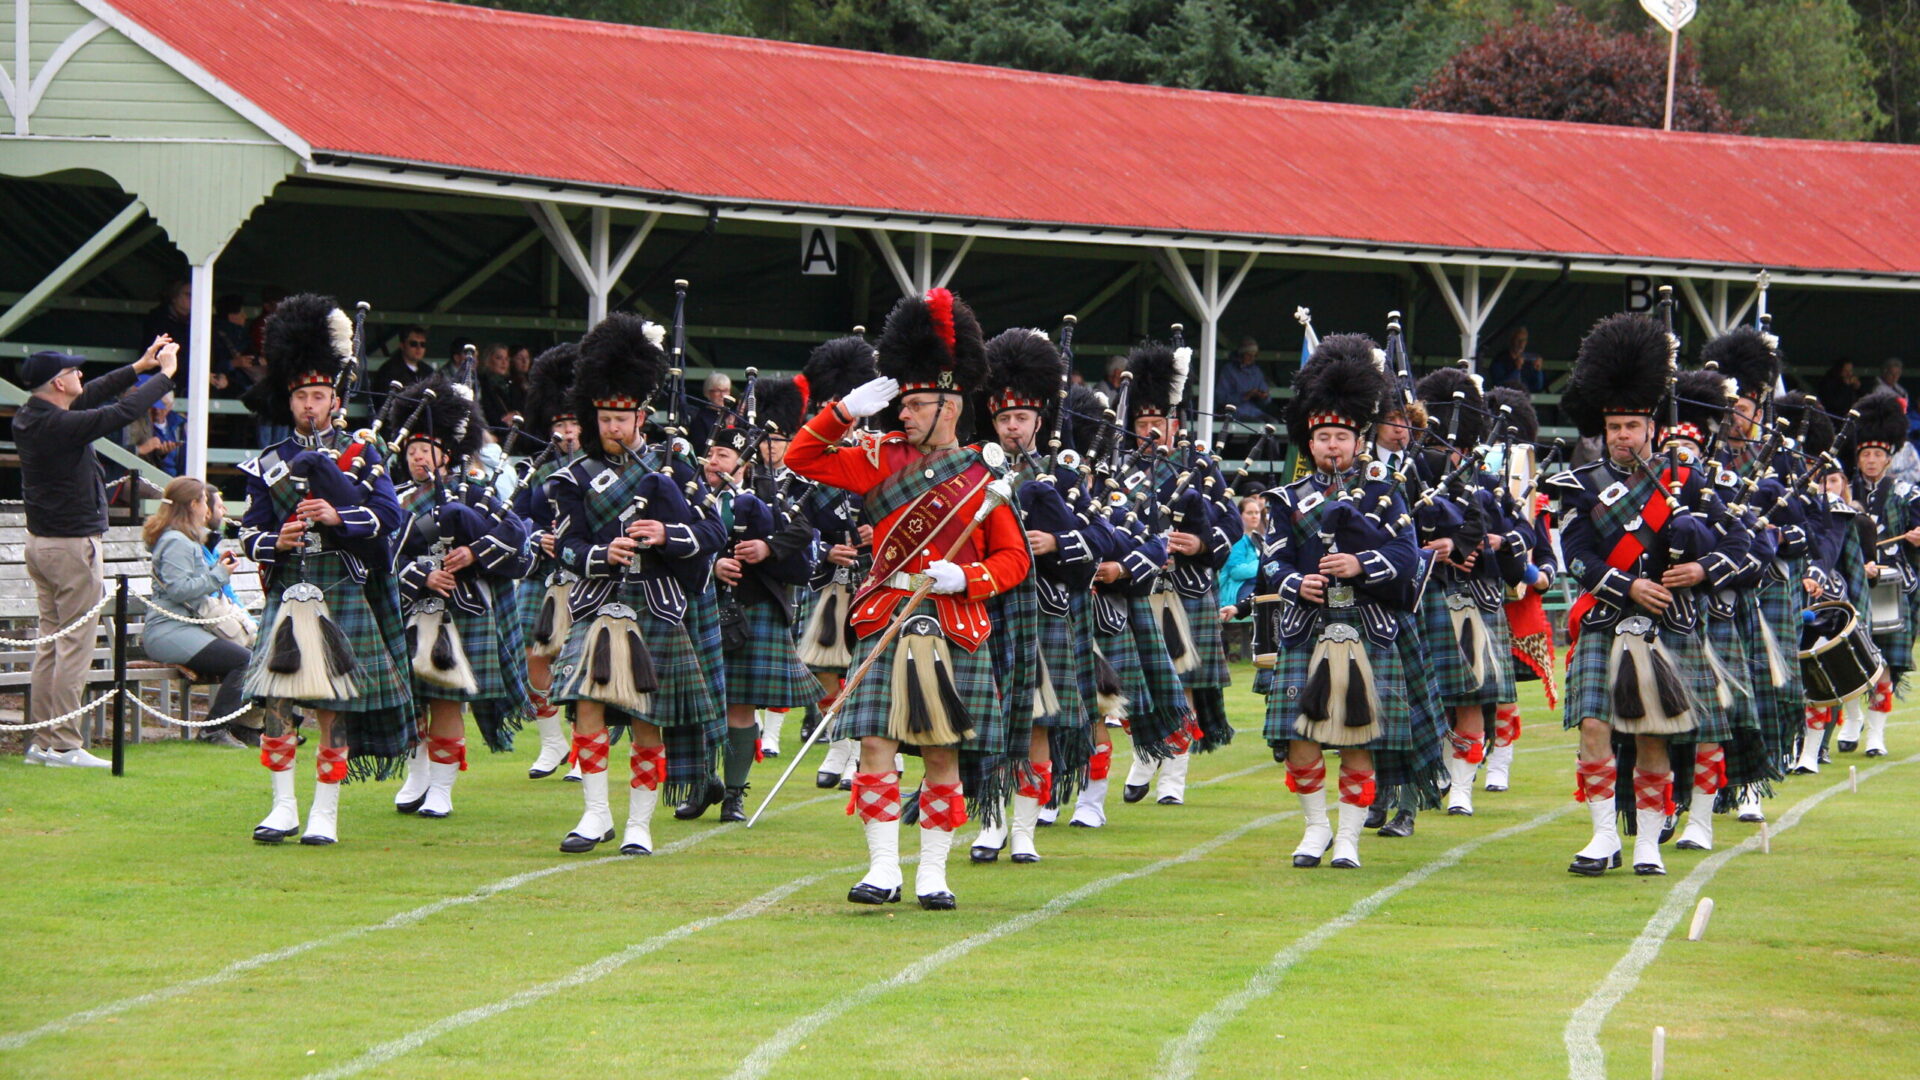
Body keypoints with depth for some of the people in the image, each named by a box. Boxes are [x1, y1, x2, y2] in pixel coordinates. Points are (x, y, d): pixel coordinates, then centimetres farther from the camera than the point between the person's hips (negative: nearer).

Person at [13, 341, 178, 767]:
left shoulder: (29, 418, 4)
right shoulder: (61, 425, -22)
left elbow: (92, 396, 16)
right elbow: (122, 411, -17)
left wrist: (140, 366, 20)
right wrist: (165, 375, -2)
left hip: (40, 541, 9)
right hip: (73, 544, -9)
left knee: (50, 642, 12)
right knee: (76, 647, -4)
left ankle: (41, 741, 14)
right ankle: (64, 744, -4)